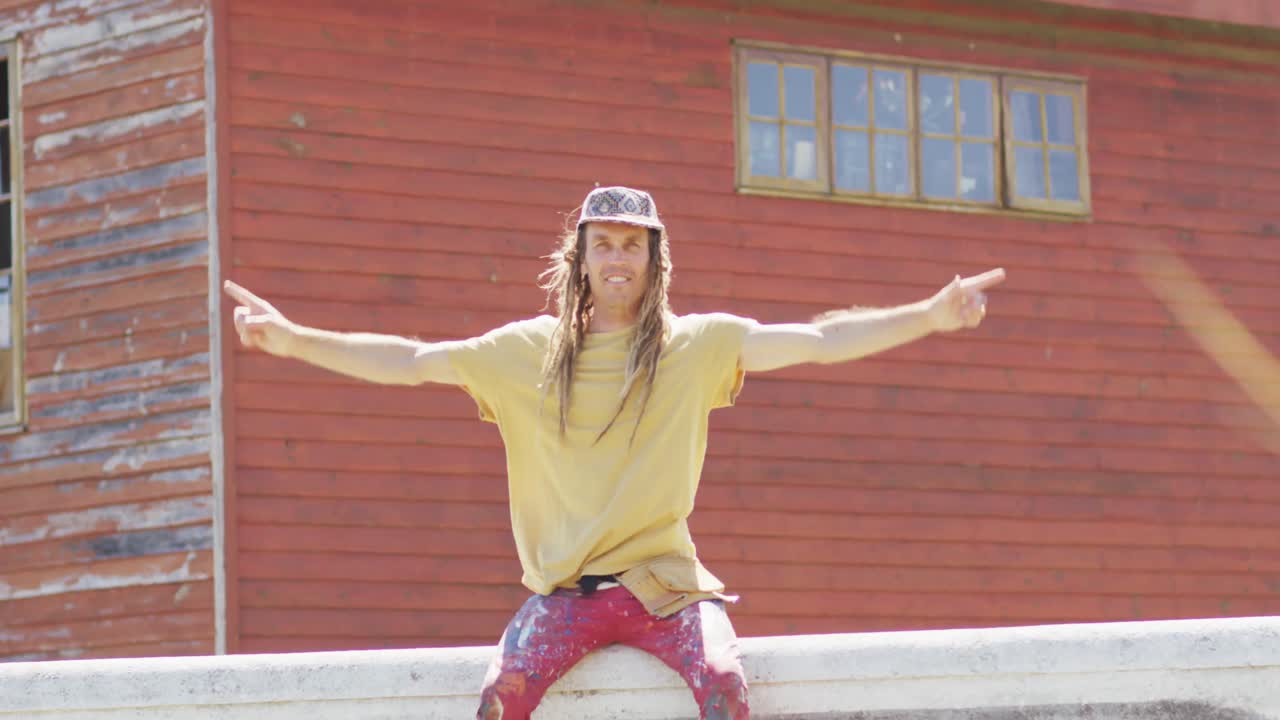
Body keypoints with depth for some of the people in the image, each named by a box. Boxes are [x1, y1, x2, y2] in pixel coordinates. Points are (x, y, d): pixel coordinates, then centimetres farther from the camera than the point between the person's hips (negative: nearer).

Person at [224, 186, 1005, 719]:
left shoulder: (698, 346, 6)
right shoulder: (530, 352, 10)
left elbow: (818, 340, -1)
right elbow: (412, 361, 9)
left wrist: (931, 315, -12)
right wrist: (293, 339, 1)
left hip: (663, 580, -1)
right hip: (564, 588, 1)